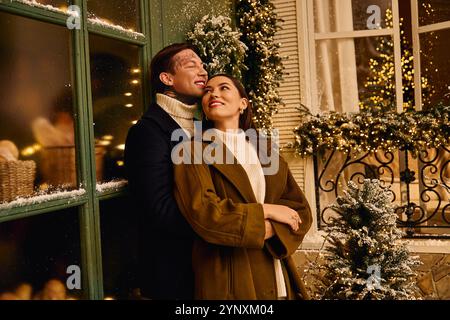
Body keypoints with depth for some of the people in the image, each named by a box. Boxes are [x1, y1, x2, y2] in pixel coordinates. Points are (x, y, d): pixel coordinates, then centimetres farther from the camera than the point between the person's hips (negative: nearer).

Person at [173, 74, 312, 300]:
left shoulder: (265, 152, 12)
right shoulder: (192, 152, -2)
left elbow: (301, 212, 4)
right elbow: (203, 213, -17)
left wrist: (263, 230, -15)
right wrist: (265, 210, -10)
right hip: (229, 283, -4)